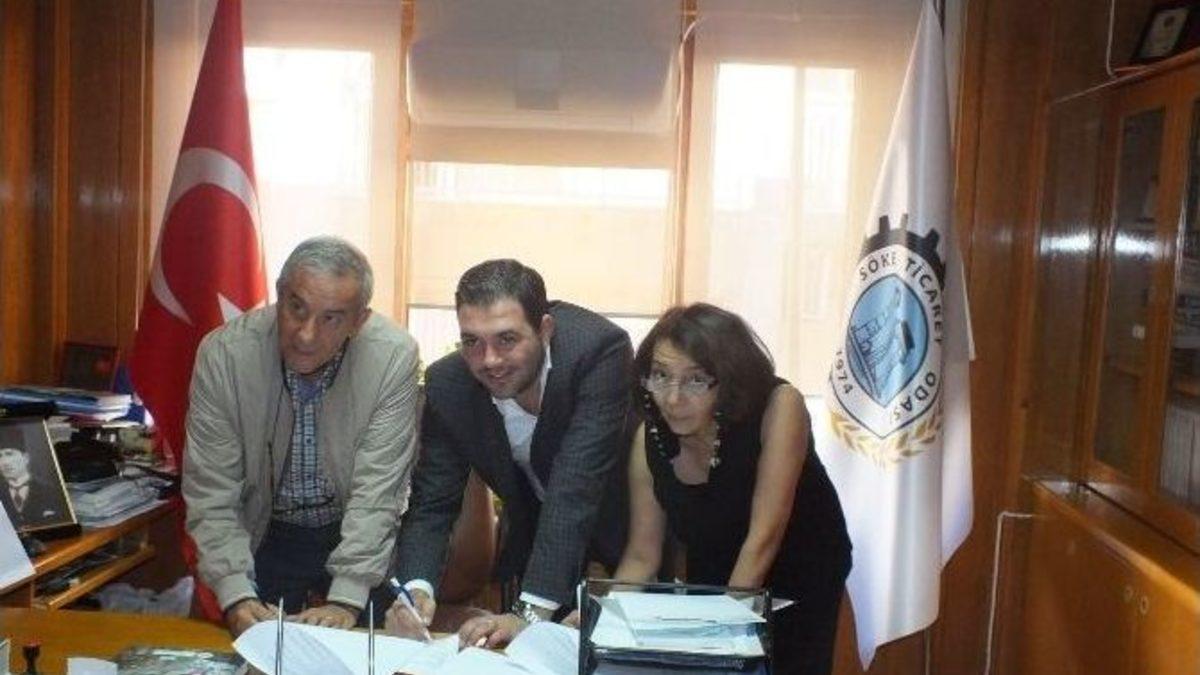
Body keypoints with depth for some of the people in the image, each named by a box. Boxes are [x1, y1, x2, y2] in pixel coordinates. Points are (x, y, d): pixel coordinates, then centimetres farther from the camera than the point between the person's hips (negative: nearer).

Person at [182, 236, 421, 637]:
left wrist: (346, 599, -27)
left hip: (357, 537, -1)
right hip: (262, 538, 1)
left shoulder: (394, 358, -22)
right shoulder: (222, 355, -19)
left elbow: (377, 490, -20)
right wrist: (236, 595, -26)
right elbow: (210, 494, -15)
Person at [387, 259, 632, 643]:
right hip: (530, 541, 3)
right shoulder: (446, 383, -20)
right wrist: (416, 589, -35)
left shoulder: (600, 349, -34)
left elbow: (577, 488, -39)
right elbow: (432, 503, -16)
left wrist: (531, 612, -43)